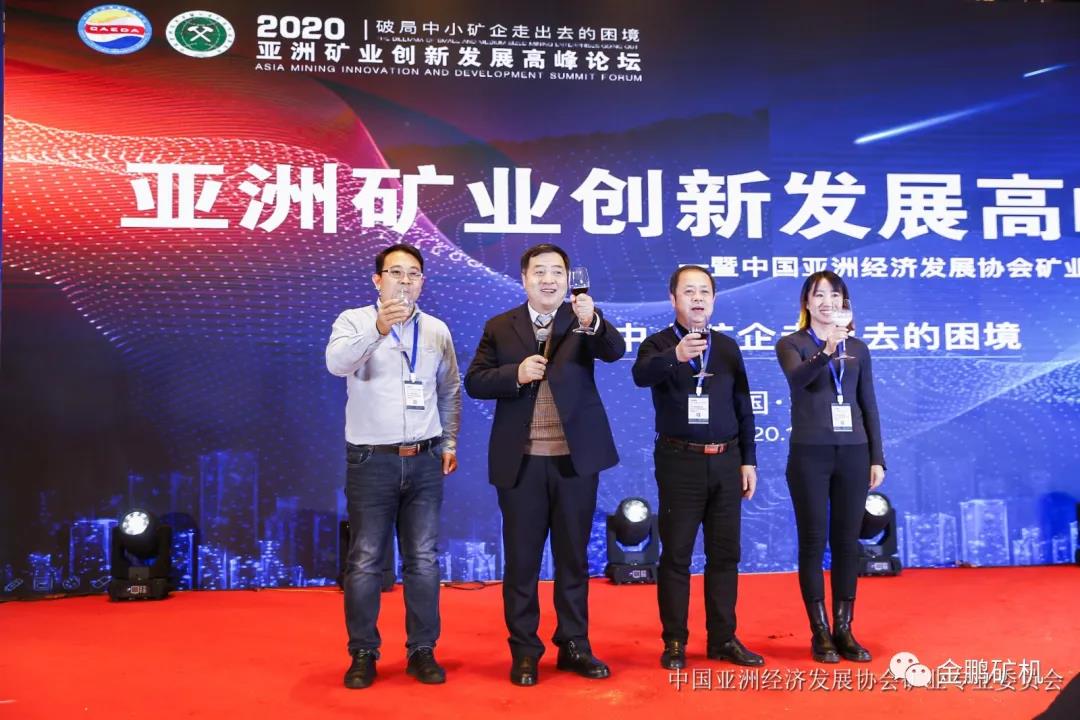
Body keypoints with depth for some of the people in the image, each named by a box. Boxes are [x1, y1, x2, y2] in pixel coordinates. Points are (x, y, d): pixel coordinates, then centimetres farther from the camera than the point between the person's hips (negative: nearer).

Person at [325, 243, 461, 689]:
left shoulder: (437, 330, 8)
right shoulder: (354, 321, -3)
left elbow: (450, 391, 17)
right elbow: (337, 363, -24)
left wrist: (450, 442, 12)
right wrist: (378, 328, -38)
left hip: (424, 461, 3)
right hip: (371, 461, -3)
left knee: (423, 561, 8)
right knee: (365, 563, 4)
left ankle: (422, 651, 19)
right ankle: (363, 654, 16)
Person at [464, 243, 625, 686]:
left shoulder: (583, 320, 3)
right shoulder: (499, 327, 4)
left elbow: (615, 351, -15)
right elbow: (474, 382, 0)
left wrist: (592, 322, -35)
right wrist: (515, 374, -17)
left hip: (576, 458, 0)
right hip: (521, 462, 0)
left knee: (573, 557, 11)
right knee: (521, 559, 8)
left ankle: (574, 645, 24)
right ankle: (524, 651, 20)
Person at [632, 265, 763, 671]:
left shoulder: (728, 347, 11)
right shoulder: (659, 344, -2)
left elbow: (743, 408, 12)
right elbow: (641, 375, -26)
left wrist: (748, 460, 7)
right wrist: (676, 356, -44)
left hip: (726, 461, 4)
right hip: (680, 462, -4)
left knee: (724, 553, 9)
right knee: (676, 554, 2)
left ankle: (723, 639, 20)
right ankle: (674, 642, 13)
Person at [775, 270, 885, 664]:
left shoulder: (858, 348, 11)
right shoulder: (791, 344, -1)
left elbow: (869, 406, 11)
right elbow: (798, 377, -23)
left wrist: (877, 457, 6)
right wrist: (827, 351, -41)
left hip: (853, 453, 4)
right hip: (809, 454, -3)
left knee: (847, 543, 7)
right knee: (813, 543, 2)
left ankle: (844, 629, 17)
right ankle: (820, 633, 12)